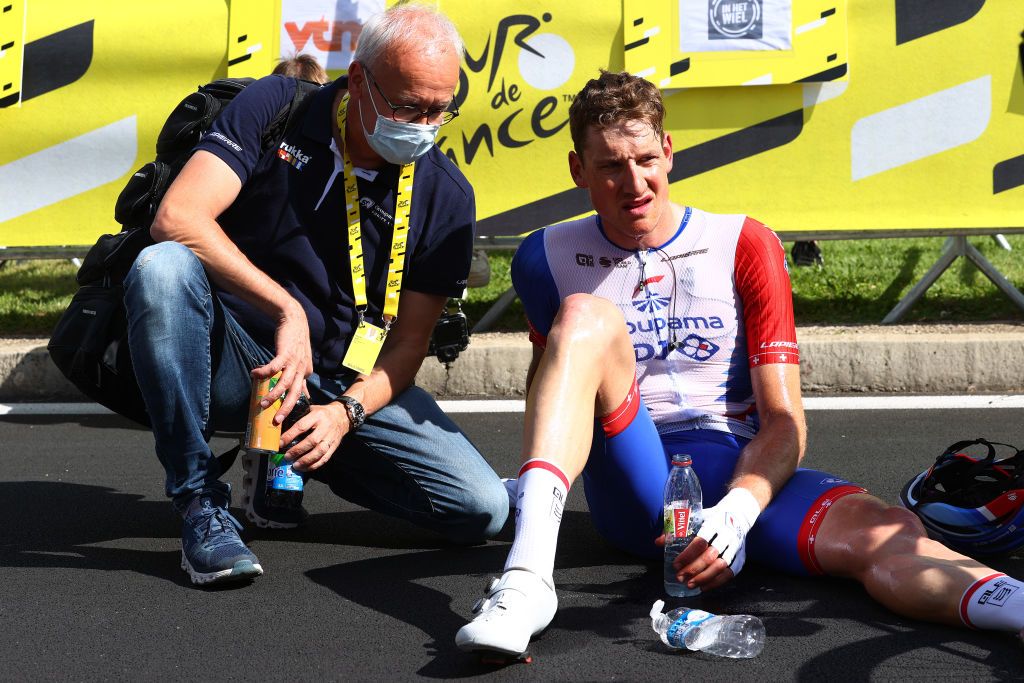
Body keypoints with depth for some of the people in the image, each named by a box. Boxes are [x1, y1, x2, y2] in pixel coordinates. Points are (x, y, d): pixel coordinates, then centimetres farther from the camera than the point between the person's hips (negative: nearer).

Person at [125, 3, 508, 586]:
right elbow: (178, 218, -23)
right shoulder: (276, 110, -9)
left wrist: (346, 412, -21)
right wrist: (287, 309, -32)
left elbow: (409, 341, -2)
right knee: (162, 268, -34)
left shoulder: (445, 196, -4)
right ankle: (202, 504, -21)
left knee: (483, 509, -14)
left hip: (351, 383, 3)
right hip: (237, 363, -2)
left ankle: (289, 462, 10)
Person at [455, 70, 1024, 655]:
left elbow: (784, 420, -2)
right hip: (630, 488, 0)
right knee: (587, 316, -26)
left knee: (888, 533, -30)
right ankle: (527, 576, -43)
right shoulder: (549, 257, 8)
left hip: (741, 473, 0)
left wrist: (737, 511, -22)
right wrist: (539, 479, 7)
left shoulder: (745, 247, 4)